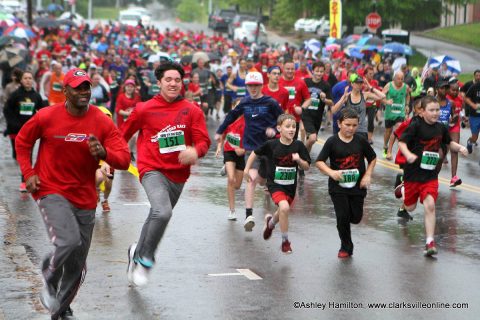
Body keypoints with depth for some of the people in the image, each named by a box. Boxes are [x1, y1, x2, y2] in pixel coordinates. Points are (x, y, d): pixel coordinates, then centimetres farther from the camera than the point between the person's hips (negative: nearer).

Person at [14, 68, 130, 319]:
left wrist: (103, 152, -30)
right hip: (51, 192, -3)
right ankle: (49, 277, 6)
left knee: (77, 265, 11)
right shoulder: (46, 117, -8)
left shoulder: (102, 122, -5)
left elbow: (124, 159, -9)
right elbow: (22, 141, 10)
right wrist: (28, 173, 0)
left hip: (85, 198, 3)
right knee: (69, 241, -27)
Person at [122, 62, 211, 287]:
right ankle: (146, 259, -8)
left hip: (178, 174, 4)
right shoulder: (144, 109, -1)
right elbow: (123, 135, 11)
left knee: (157, 217, 18)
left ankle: (137, 254, 42)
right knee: (162, 213, -26)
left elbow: (204, 141, -4)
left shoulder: (192, 111, 2)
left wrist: (195, 151, -27)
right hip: (153, 170, -4)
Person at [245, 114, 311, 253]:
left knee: (283, 212, 20)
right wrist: (247, 169, 0)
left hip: (290, 185, 4)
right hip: (275, 184, -4)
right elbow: (255, 153, 2)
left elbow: (307, 167, -3)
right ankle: (285, 241, -9)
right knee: (284, 207, -26)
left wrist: (299, 160, -22)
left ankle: (270, 222, 58)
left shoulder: (298, 145, -9)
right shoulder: (271, 145, -14)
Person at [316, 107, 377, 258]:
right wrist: (331, 172, -25)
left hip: (357, 186, 2)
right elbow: (319, 162, -8)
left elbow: (373, 158, 12)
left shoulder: (361, 141, -2)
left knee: (356, 217, 3)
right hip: (338, 186, -2)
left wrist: (367, 175, -1)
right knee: (343, 216, -5)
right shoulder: (332, 142, -8)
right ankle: (346, 247, 14)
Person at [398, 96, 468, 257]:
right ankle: (402, 189, 50)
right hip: (413, 173, -2)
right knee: (410, 207, 15)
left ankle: (430, 242, -10)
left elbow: (449, 143, 21)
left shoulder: (441, 128, 3)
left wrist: (460, 147, 1)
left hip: (431, 175, 2)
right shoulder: (416, 126, -13)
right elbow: (401, 142, -16)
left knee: (430, 205, -15)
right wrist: (408, 154, -34)